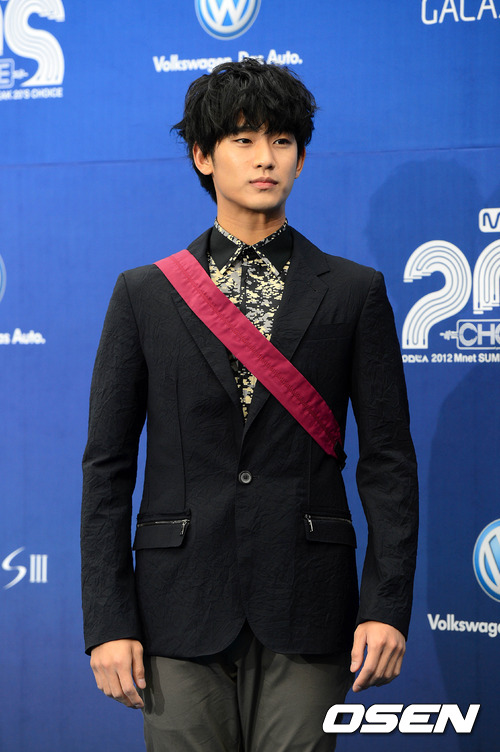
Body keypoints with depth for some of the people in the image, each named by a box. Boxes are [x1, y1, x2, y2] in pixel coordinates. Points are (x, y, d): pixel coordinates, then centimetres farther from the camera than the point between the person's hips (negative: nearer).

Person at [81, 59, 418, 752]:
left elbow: (389, 458, 5)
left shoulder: (355, 292, 7)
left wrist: (389, 605, -4)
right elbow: (107, 463, 5)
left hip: (307, 614, 0)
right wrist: (109, 619, -2)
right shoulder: (144, 295, 7)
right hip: (182, 611, 0)